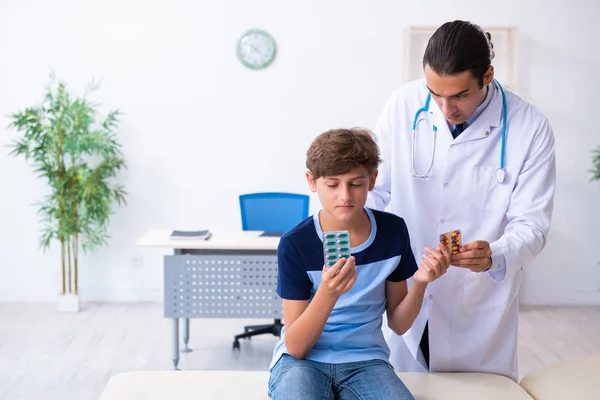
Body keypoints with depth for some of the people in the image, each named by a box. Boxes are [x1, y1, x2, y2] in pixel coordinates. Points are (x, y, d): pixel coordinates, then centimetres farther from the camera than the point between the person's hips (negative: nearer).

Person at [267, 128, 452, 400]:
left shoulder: (393, 231, -4)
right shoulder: (295, 244, -13)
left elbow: (399, 324, 5)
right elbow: (296, 347, -13)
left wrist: (419, 282, -14)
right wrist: (328, 293, -30)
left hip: (365, 361, 3)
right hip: (303, 360, -2)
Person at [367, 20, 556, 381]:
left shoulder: (530, 128, -14)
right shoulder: (404, 106, -9)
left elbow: (531, 223, -12)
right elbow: (376, 188, 0)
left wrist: (494, 257, -32)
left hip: (480, 308, -1)